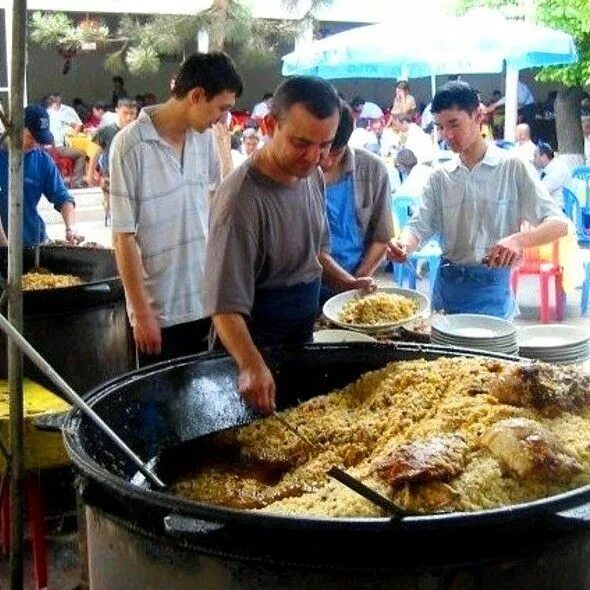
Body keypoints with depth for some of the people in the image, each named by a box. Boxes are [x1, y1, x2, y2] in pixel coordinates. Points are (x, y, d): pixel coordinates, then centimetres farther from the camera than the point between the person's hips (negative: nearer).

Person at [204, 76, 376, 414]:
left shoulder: (313, 176, -2)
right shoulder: (242, 199, -27)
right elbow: (226, 305, -31)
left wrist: (347, 282, 0)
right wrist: (251, 365, -45)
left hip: (303, 339, 8)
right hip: (257, 350, -7)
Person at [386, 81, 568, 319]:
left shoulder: (513, 167, -6)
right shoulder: (440, 177, 7)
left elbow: (558, 223, -11)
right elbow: (419, 226, 2)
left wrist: (519, 239, -31)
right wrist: (404, 245, -22)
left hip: (491, 286, -4)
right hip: (446, 284, 4)